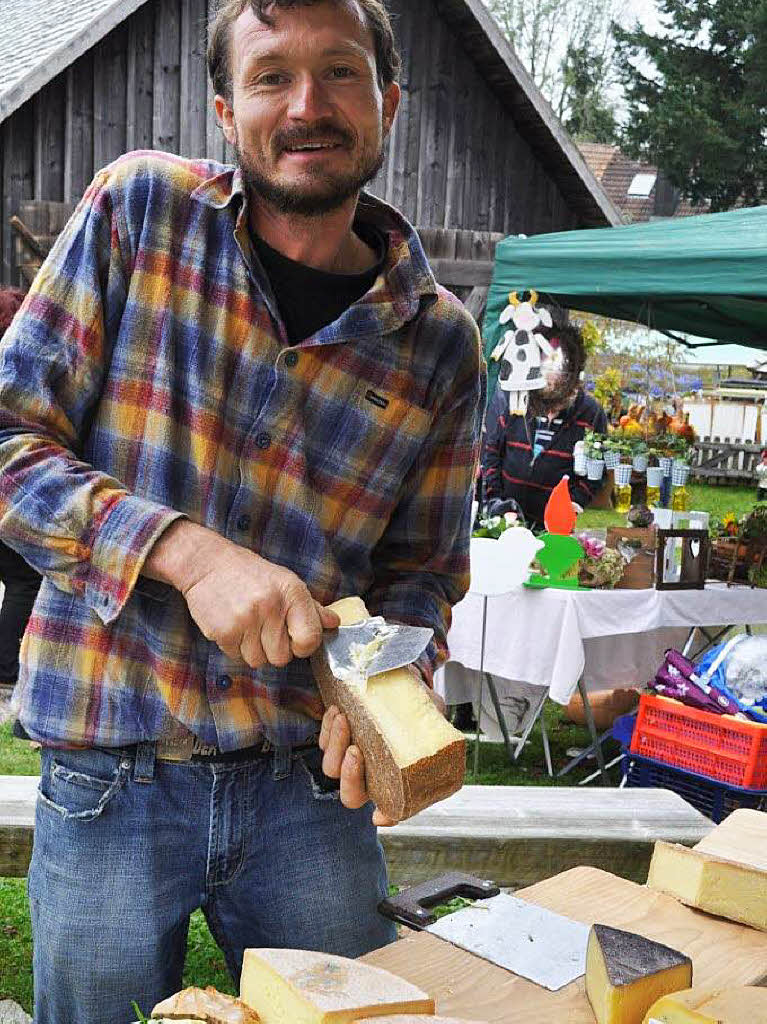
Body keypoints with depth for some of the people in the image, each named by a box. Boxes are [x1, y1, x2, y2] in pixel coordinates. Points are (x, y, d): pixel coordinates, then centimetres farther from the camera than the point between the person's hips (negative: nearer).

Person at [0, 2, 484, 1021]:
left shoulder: (440, 341, 0)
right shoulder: (140, 209, -6)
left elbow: (421, 571, 6)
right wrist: (189, 552, -23)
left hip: (312, 786, 2)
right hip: (109, 782, -1)